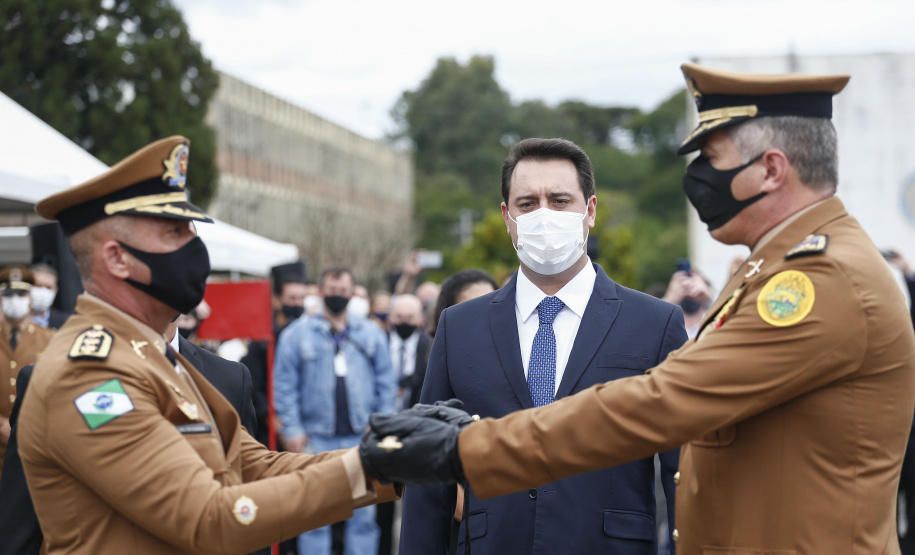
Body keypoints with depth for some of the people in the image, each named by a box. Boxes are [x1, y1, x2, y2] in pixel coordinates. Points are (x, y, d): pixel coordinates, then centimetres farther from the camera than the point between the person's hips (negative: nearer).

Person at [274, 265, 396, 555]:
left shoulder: (371, 333, 9)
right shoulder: (297, 333, 3)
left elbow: (385, 383, 10)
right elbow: (284, 386, 0)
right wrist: (292, 429, -7)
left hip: (362, 438, 2)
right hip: (316, 439, -2)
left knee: (364, 514, 5)